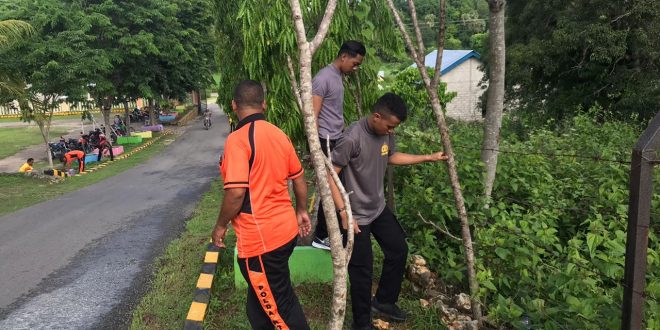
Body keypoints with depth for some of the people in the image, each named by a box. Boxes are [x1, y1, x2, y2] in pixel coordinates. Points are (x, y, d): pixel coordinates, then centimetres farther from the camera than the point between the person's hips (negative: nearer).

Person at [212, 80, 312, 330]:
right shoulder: (279, 134, 5)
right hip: (286, 228, 8)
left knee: (279, 304, 8)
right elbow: (299, 178, 12)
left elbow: (236, 192, -23)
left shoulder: (238, 139, -17)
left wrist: (220, 226, -6)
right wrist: (301, 211, 26)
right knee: (261, 295, 25)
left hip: (260, 237, -8)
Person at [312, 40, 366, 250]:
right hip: (325, 141, -9)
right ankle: (320, 237, 8)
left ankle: (329, 230, 25)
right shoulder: (324, 78, -16)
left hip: (336, 140, 9)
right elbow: (312, 116, -19)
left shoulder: (338, 76, 14)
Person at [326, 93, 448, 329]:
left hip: (379, 209, 8)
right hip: (356, 215, -8)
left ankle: (383, 301, 38)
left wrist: (428, 158, 15)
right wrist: (344, 212, -28)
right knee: (362, 271, 2)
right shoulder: (352, 138, -27)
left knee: (399, 250, 18)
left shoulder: (386, 133, -3)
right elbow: (329, 175, -24)